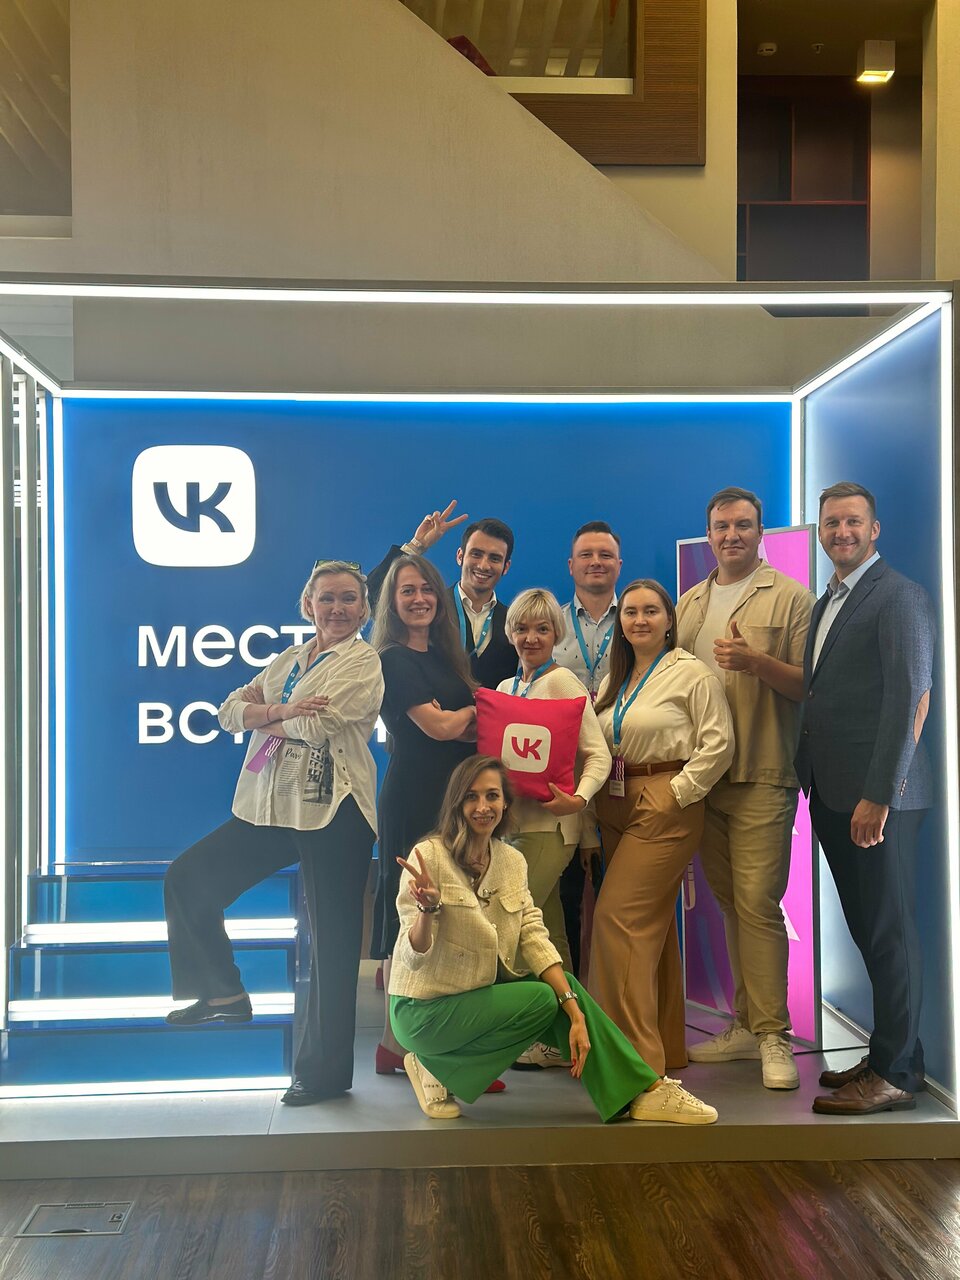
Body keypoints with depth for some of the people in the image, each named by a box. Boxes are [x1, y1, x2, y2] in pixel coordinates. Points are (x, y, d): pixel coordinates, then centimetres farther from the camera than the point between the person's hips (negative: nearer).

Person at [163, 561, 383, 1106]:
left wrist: (265, 717, -1)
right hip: (272, 807, 7)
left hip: (332, 813, -7)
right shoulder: (289, 659, 19)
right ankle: (225, 993, 24)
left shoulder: (366, 661, -3)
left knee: (332, 940, -1)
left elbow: (320, 723, -17)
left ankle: (325, 1069, 11)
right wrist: (283, 711, -11)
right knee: (188, 879, 6)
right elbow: (232, 710, 7)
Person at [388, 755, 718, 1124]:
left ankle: (647, 1091, -4)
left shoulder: (512, 861, 3)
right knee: (541, 1000, -18)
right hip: (423, 1010, -6)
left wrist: (576, 1015, -17)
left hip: (482, 994, 6)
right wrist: (428, 908, -41)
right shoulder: (429, 856, -17)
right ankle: (435, 1069, -6)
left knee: (565, 988, -13)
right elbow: (415, 957, -20)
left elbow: (534, 938, -6)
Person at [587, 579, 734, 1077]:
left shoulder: (691, 673, -7)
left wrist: (679, 792, -14)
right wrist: (595, 800, 7)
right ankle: (667, 1044, 22)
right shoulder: (615, 677, 14)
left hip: (666, 806, -8)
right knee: (653, 925, 13)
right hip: (617, 806, 8)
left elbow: (719, 743, -12)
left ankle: (635, 1050, -6)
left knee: (617, 917, -13)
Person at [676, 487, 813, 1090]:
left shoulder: (790, 597, 0)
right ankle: (745, 1026, 20)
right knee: (729, 902, 11)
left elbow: (811, 683, -6)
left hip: (762, 775, -5)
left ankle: (773, 1036, -1)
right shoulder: (689, 603, 17)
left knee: (758, 901, -10)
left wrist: (755, 661, -21)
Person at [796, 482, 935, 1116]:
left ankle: (895, 1074, 10)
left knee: (889, 932, 0)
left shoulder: (900, 596, -10)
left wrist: (879, 794, -21)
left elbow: (909, 698, -17)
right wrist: (812, 780, 11)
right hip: (833, 793, 8)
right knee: (868, 930, 13)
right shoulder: (828, 601, 17)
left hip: (878, 796, -8)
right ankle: (885, 1055, 23)